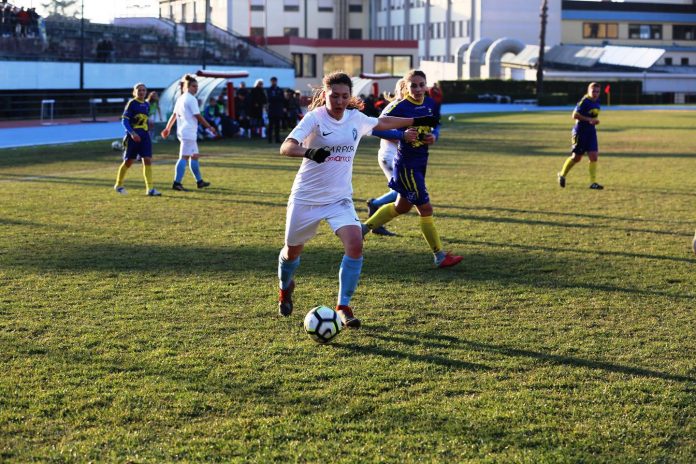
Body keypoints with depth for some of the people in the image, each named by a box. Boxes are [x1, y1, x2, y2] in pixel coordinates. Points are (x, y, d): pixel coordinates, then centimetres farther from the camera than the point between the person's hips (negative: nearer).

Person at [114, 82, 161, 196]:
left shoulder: (147, 105, 11)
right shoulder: (131, 103, -7)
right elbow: (124, 120, -12)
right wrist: (132, 133, -23)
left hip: (144, 135, 5)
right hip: (133, 135, -5)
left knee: (148, 160, -6)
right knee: (128, 161, 3)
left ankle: (150, 189, -9)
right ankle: (118, 185, 22)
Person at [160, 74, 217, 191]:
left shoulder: (180, 98, 16)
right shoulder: (191, 99, -11)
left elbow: (174, 115, 19)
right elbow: (198, 116, -13)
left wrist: (167, 128, 25)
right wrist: (210, 127, -6)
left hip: (183, 132, 10)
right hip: (188, 132, -10)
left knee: (194, 156, 15)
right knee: (184, 157, -11)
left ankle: (199, 181, 21)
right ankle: (177, 183, -16)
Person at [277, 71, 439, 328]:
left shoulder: (356, 119, -1)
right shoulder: (315, 118, -16)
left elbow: (383, 122, 21)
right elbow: (286, 147, -30)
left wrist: (416, 121, 25)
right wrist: (308, 151, -49)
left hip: (339, 198, 3)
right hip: (306, 197, -3)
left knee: (355, 244, -20)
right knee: (293, 250, 14)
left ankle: (343, 306, -6)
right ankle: (285, 289, 48)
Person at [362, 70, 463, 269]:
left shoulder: (430, 103, 2)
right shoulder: (400, 108, -17)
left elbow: (436, 125, 16)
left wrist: (434, 136, -7)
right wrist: (402, 135, -28)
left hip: (420, 162, 8)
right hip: (406, 164, -8)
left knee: (401, 207, 21)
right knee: (426, 209, -5)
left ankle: (364, 228, 38)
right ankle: (440, 256, 4)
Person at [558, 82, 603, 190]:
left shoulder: (597, 101, 8)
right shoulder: (584, 101, -16)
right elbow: (575, 115, -19)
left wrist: (594, 121, 5)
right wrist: (589, 119, -24)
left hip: (591, 132, 7)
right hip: (580, 132, -7)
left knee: (594, 157, -4)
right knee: (576, 158, 4)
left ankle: (593, 183, -2)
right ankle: (562, 175, 27)